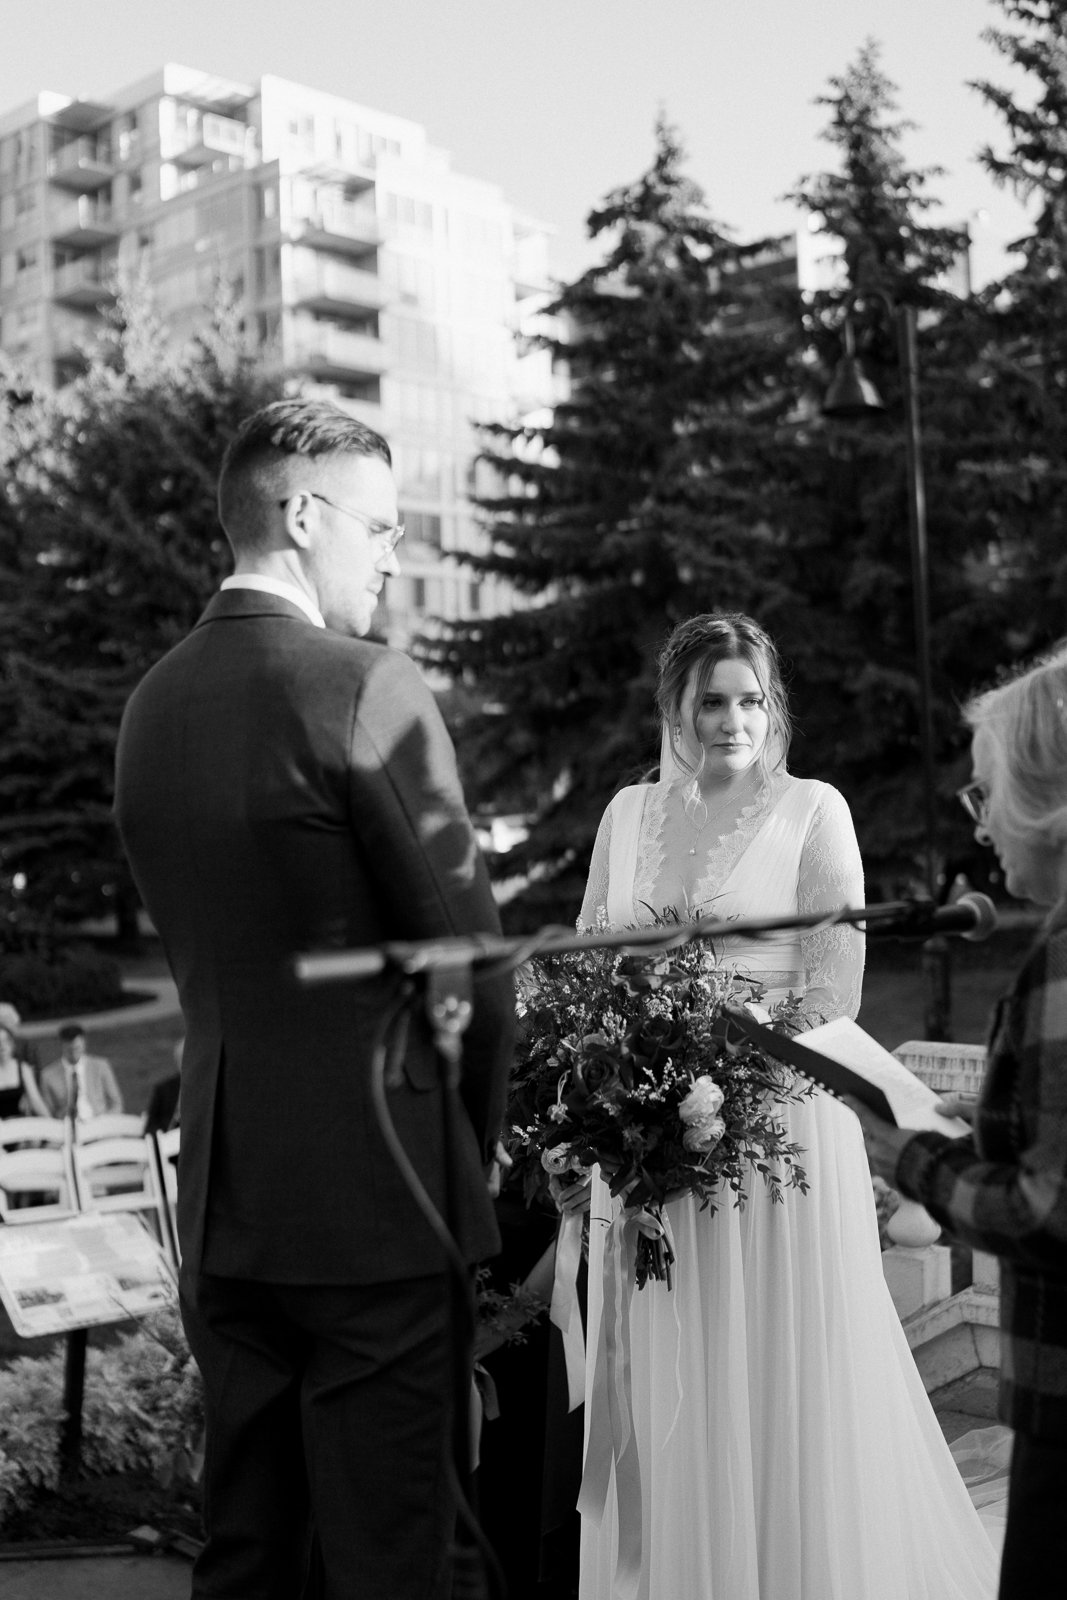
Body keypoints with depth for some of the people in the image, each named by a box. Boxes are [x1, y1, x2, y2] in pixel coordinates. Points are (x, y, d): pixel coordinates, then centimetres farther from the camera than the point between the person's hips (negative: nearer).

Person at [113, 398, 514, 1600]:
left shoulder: (153, 700, 7)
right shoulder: (366, 688, -14)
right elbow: (470, 950, -13)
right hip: (370, 1196, -7)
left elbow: (206, 951, 11)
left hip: (219, 1198, 7)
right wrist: (476, 1147, 4)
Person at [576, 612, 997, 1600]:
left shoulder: (813, 810, -3)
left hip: (778, 1119, -4)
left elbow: (835, 988, -7)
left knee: (777, 1364, 3)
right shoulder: (628, 813, 10)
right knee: (664, 1376, 9)